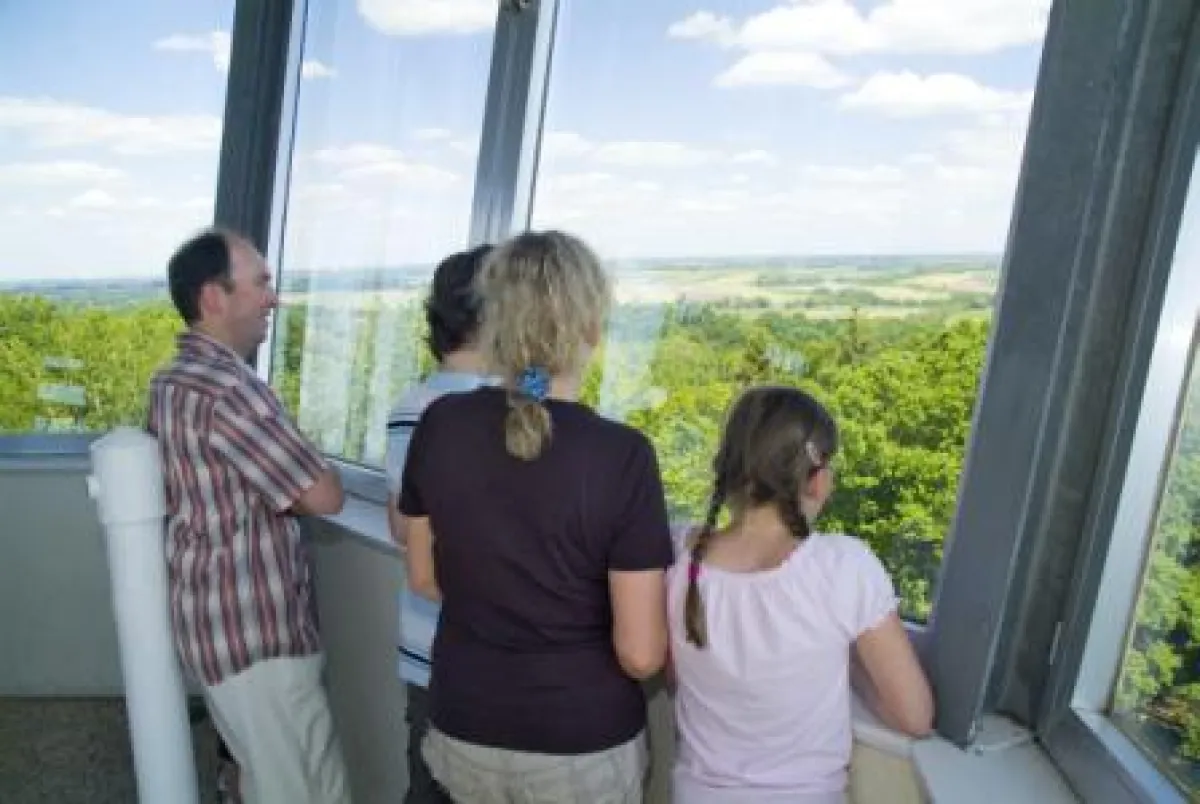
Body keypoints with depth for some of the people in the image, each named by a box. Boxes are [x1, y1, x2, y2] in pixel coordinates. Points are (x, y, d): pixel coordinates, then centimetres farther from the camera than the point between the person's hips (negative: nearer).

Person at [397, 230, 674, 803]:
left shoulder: (440, 425, -11)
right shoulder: (622, 455, -22)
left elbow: (424, 578, 3)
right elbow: (641, 655, -18)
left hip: (462, 730, 3)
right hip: (583, 746, -3)